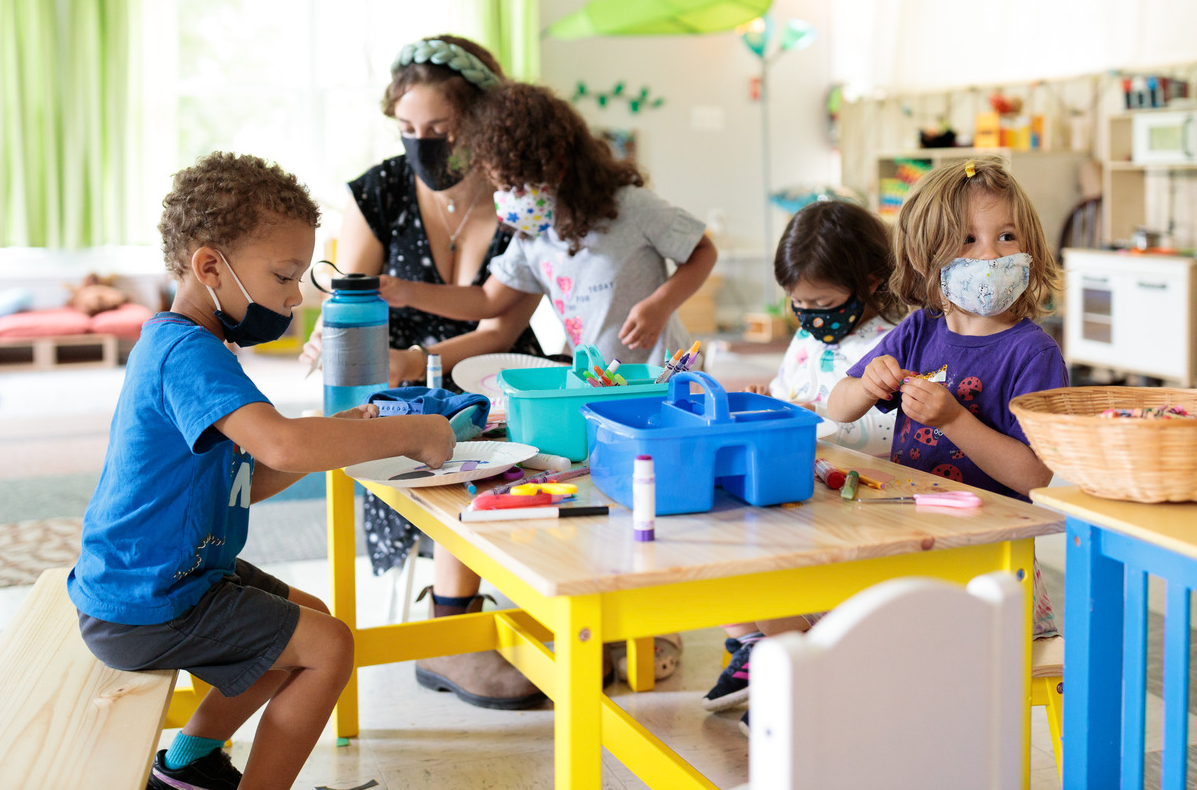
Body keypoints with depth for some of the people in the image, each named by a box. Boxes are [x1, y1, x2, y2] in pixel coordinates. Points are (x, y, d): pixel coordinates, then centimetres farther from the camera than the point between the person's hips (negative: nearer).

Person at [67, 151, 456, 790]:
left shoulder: (173, 344, 11)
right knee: (329, 646, -6)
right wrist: (409, 435, -31)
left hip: (176, 572, 11)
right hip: (143, 610, -11)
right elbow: (282, 444, -42)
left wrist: (341, 433, 1)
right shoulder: (188, 353, -24)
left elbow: (246, 483, 12)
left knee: (308, 618, 23)